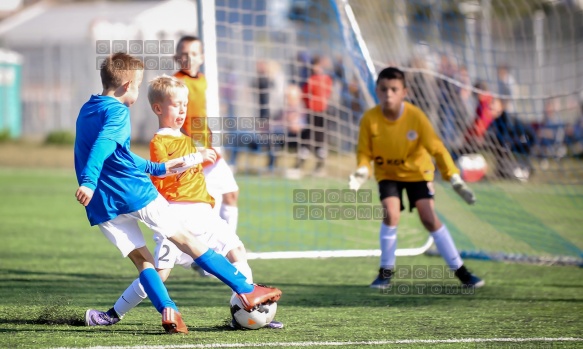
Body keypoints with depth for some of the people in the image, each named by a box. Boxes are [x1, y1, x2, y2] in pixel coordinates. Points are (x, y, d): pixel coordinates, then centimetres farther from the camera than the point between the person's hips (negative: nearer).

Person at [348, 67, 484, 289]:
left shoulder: (416, 116, -24)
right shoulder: (370, 119, -20)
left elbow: (436, 148, -21)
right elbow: (365, 151, -10)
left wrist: (454, 179, -28)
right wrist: (362, 171, -31)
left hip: (417, 171, -1)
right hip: (388, 173, 1)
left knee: (429, 218, -11)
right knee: (391, 214, -21)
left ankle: (460, 270, -1)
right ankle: (386, 271, -3)